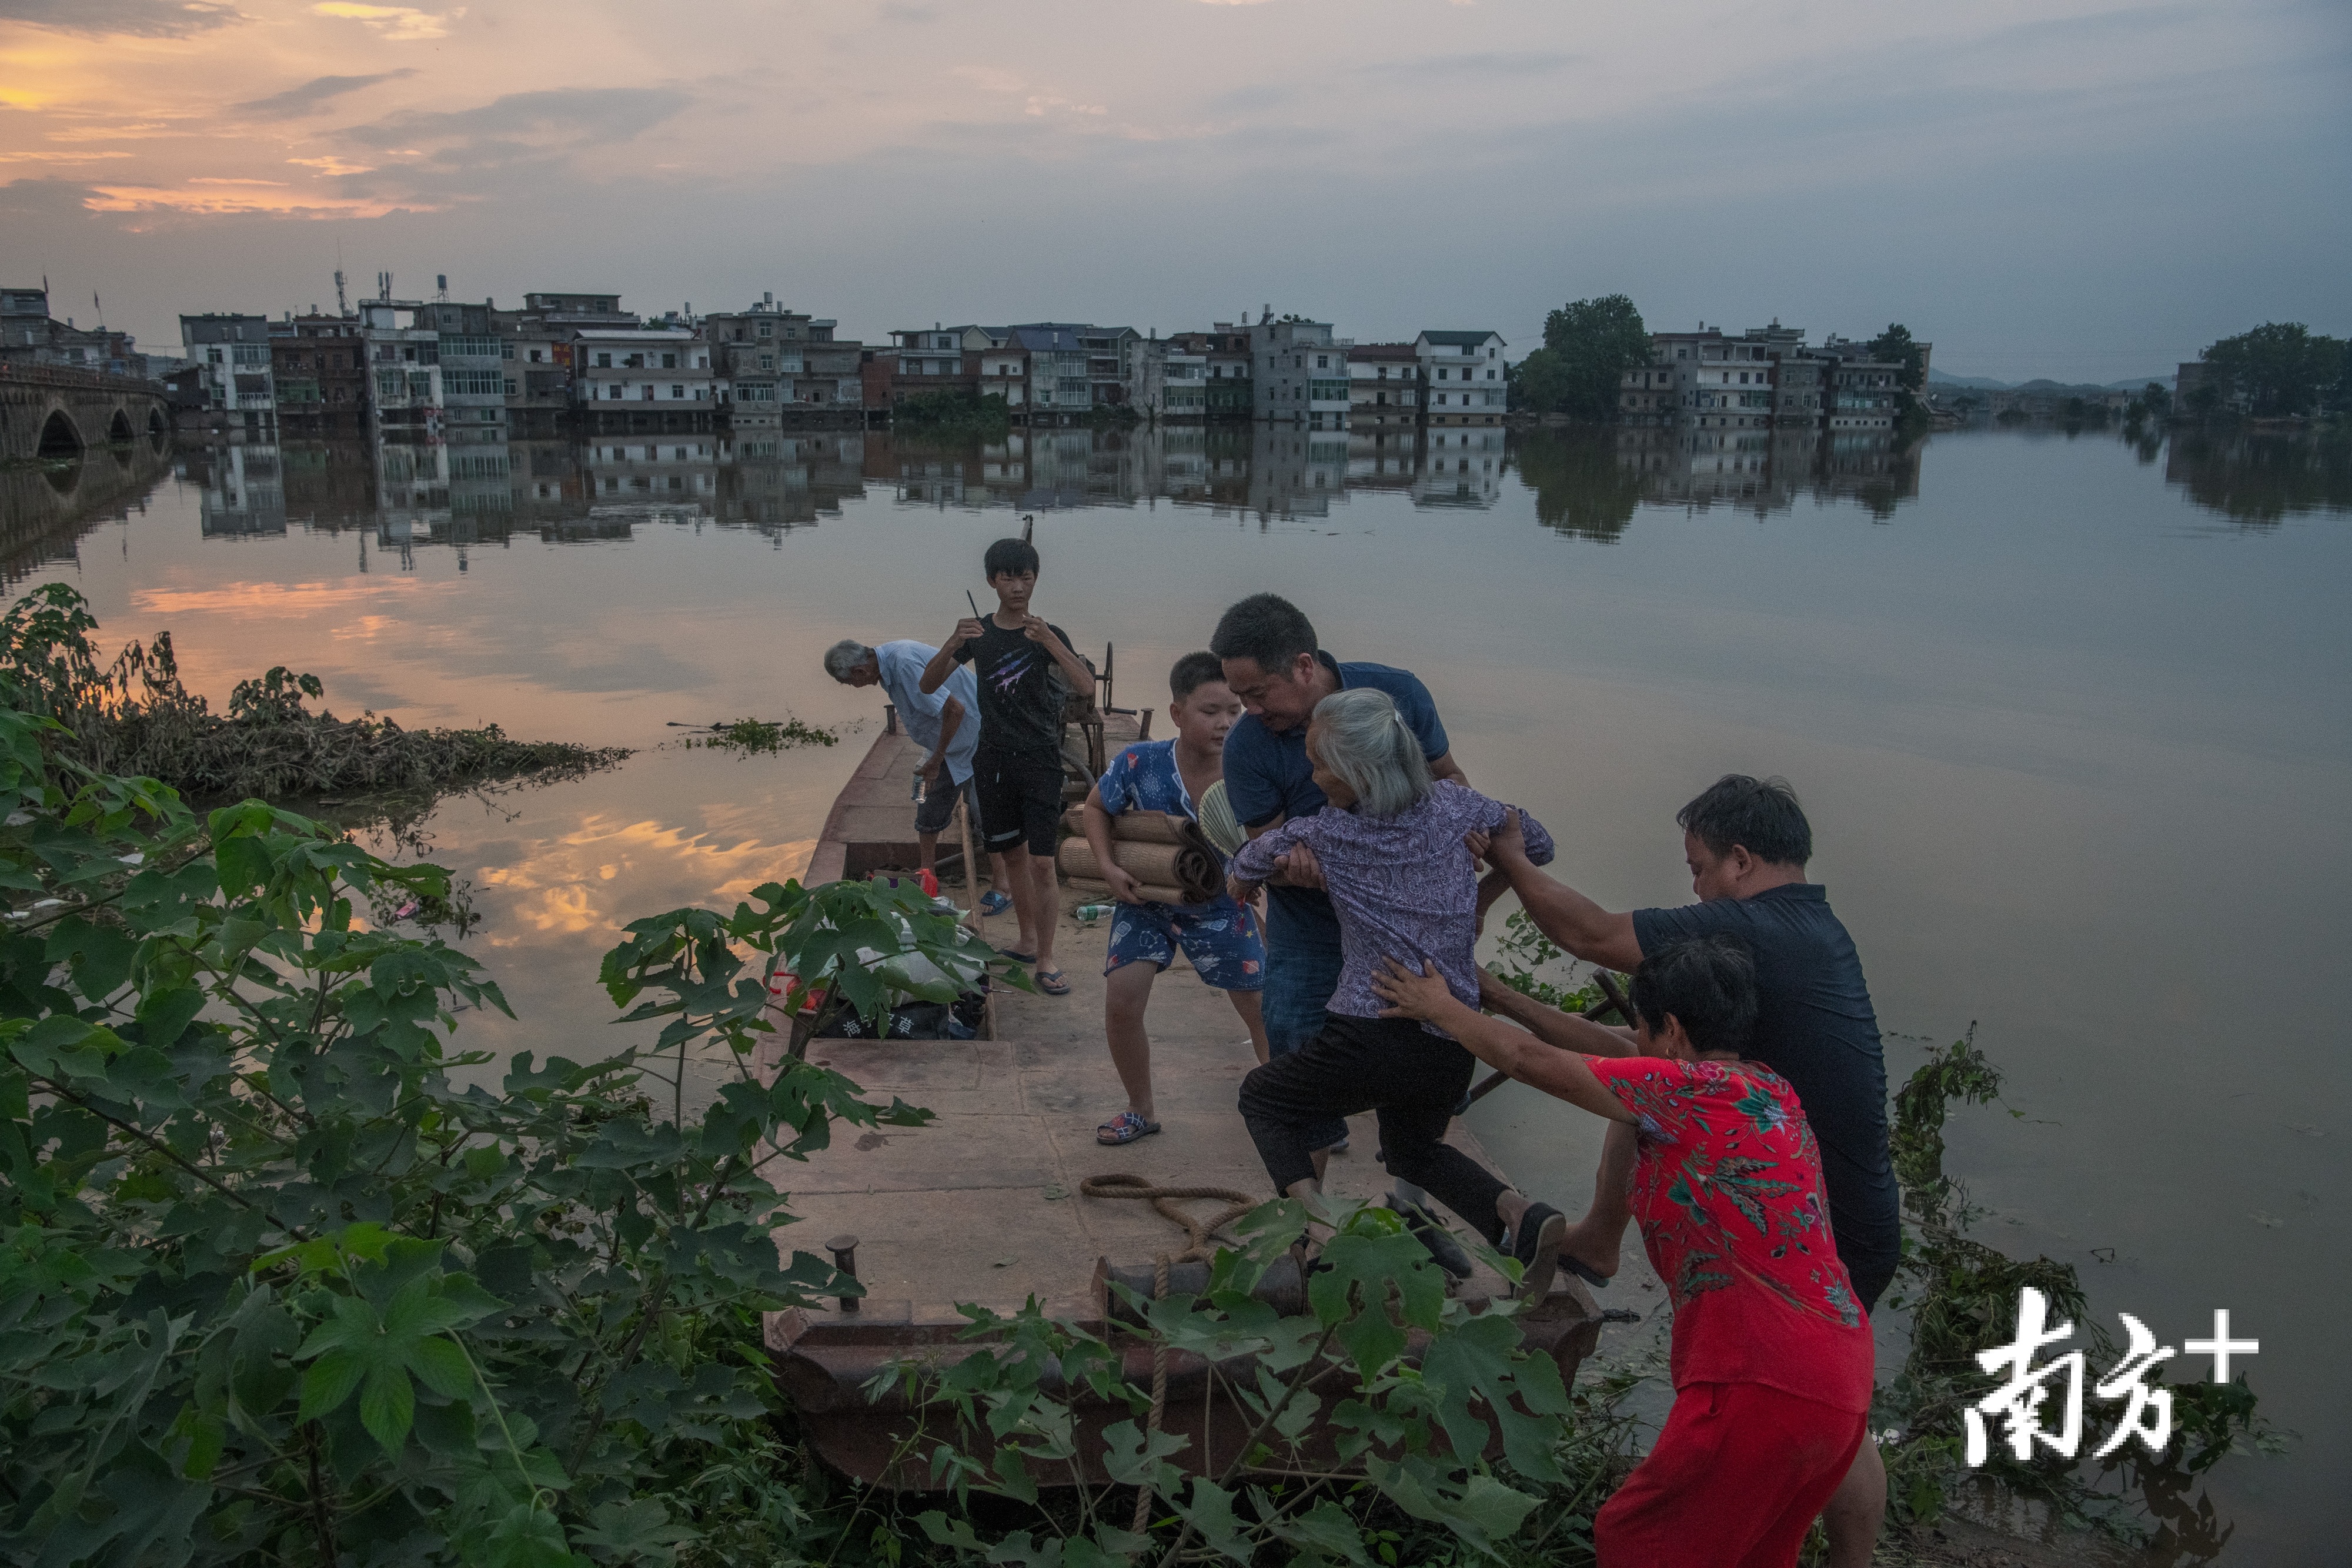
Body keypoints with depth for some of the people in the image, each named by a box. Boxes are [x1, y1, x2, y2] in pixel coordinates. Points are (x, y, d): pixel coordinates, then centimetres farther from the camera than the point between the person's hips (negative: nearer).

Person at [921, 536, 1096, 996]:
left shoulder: (1049, 635, -4)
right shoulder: (978, 635, 5)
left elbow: (1086, 686, -19)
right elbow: (928, 684, -2)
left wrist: (1049, 641, -32)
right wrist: (953, 643, -19)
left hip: (1040, 760, -3)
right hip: (994, 760, 4)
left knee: (1042, 861, -9)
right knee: (1013, 855, 15)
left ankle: (1046, 961, -2)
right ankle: (1028, 942, 30)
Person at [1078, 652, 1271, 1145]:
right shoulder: (1140, 763, -23)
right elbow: (1096, 809, -3)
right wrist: (1109, 868, -16)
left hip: (1220, 908, 0)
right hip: (1146, 903, 0)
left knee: (1265, 1011, 5)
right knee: (1121, 1006, -8)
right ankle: (1141, 1112, 17)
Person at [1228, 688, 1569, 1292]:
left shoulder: (1321, 835, -6)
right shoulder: (1454, 805, 3)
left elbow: (1246, 864, 13)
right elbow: (1537, 844, 20)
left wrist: (1242, 881, 36)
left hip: (1371, 1035, -5)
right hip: (1454, 1045, 5)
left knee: (1263, 1096, 21)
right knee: (1412, 1148, 31)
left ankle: (1314, 1216, -4)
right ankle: (1523, 1216, 6)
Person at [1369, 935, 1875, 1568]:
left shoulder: (1688, 1092, -13)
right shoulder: (1771, 1089, 12)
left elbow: (1527, 1058, -8)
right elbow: (1612, 1052, 21)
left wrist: (1441, 1007, 9)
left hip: (1762, 1392, -8)